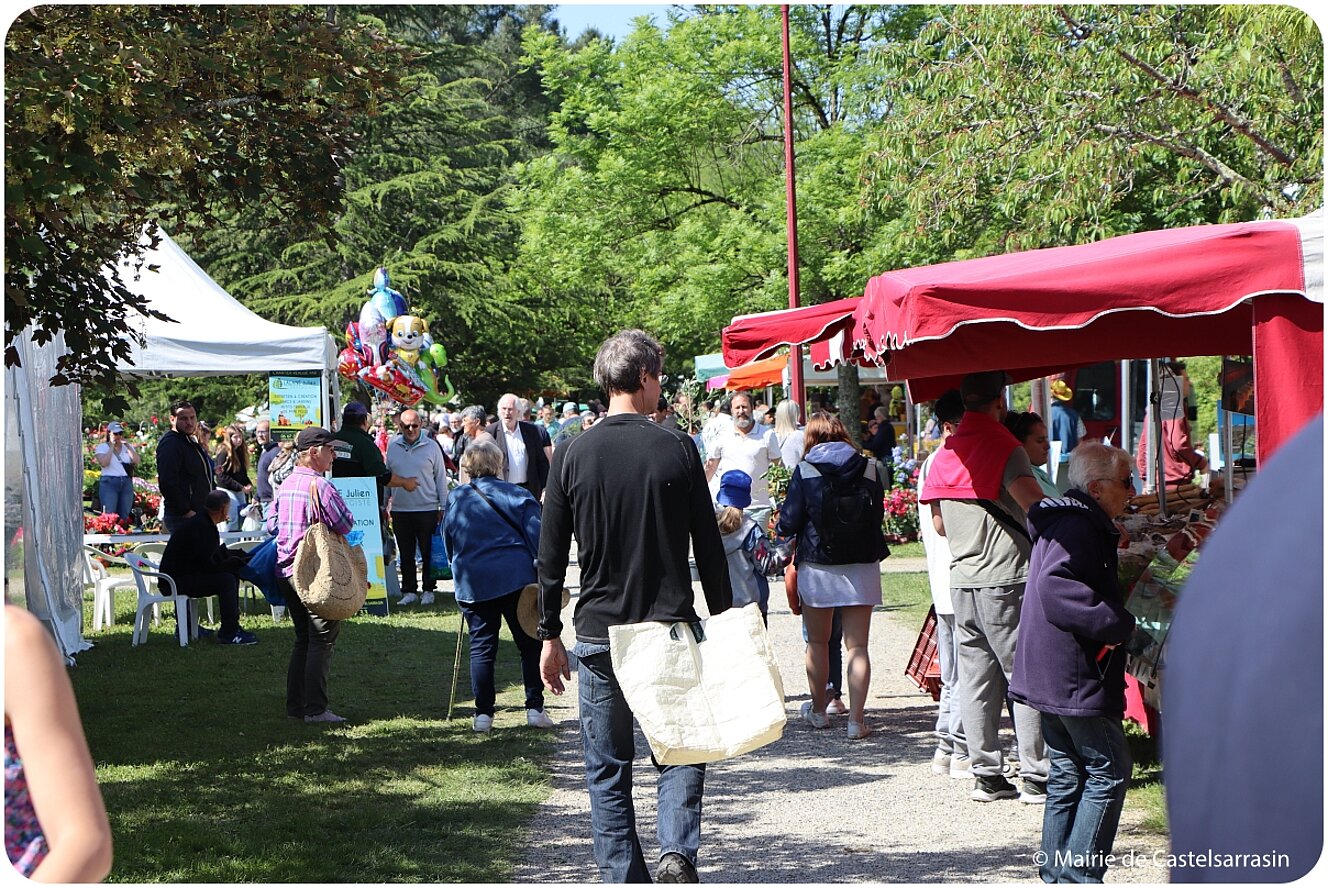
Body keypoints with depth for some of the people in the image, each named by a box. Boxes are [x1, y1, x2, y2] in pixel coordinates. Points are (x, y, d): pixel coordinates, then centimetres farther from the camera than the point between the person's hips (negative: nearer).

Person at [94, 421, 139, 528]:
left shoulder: (128, 446, 16)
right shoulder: (102, 447, 5)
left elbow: (137, 461, 1)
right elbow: (104, 463, -13)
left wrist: (127, 445, -1)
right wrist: (112, 447, -7)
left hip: (127, 483, 4)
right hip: (109, 483, -4)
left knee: (124, 517, 2)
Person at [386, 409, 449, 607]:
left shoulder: (431, 447, -1)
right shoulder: (392, 447, 6)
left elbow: (441, 477, 3)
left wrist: (443, 507, 1)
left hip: (427, 509, -2)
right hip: (400, 509, 2)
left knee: (429, 553, 2)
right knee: (406, 554, 7)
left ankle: (429, 590, 11)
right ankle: (409, 591, 14)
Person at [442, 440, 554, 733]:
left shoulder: (456, 499, 9)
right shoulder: (516, 495, 0)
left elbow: (448, 543, 18)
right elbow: (536, 536, -6)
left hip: (472, 584, 3)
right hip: (516, 578, -2)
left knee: (481, 647, 6)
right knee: (529, 644, 6)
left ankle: (483, 714, 4)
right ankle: (534, 708, 4)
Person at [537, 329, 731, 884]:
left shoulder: (571, 455, -1)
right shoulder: (678, 449, -4)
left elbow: (551, 556, 2)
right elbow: (709, 548, -1)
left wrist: (550, 636, 9)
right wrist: (723, 620, 8)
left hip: (598, 633, 1)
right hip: (672, 628, -1)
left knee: (607, 767, 9)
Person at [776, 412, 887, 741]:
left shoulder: (805, 471, -7)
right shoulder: (868, 469, -1)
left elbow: (790, 522, -7)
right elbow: (879, 514, 8)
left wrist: (781, 529, 16)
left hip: (818, 566, -1)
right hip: (862, 566, 1)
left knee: (817, 642, 15)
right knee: (857, 646, 3)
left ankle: (818, 710, 27)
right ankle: (856, 719, -1)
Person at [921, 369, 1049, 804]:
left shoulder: (946, 451, 10)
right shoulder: (1003, 446, -10)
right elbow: (1036, 505, -22)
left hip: (962, 579, 6)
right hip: (1007, 579, -6)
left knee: (976, 680, 8)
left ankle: (986, 775, 11)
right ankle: (1036, 777, 0)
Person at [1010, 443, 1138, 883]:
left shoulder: (1064, 520, 15)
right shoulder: (1078, 526, -17)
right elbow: (1054, 587, -31)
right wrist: (1116, 624, -27)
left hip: (1052, 677, 10)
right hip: (1076, 678, -10)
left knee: (1068, 771, 15)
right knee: (1109, 769, -4)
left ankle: (1056, 871, 20)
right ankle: (1078, 872, -3)